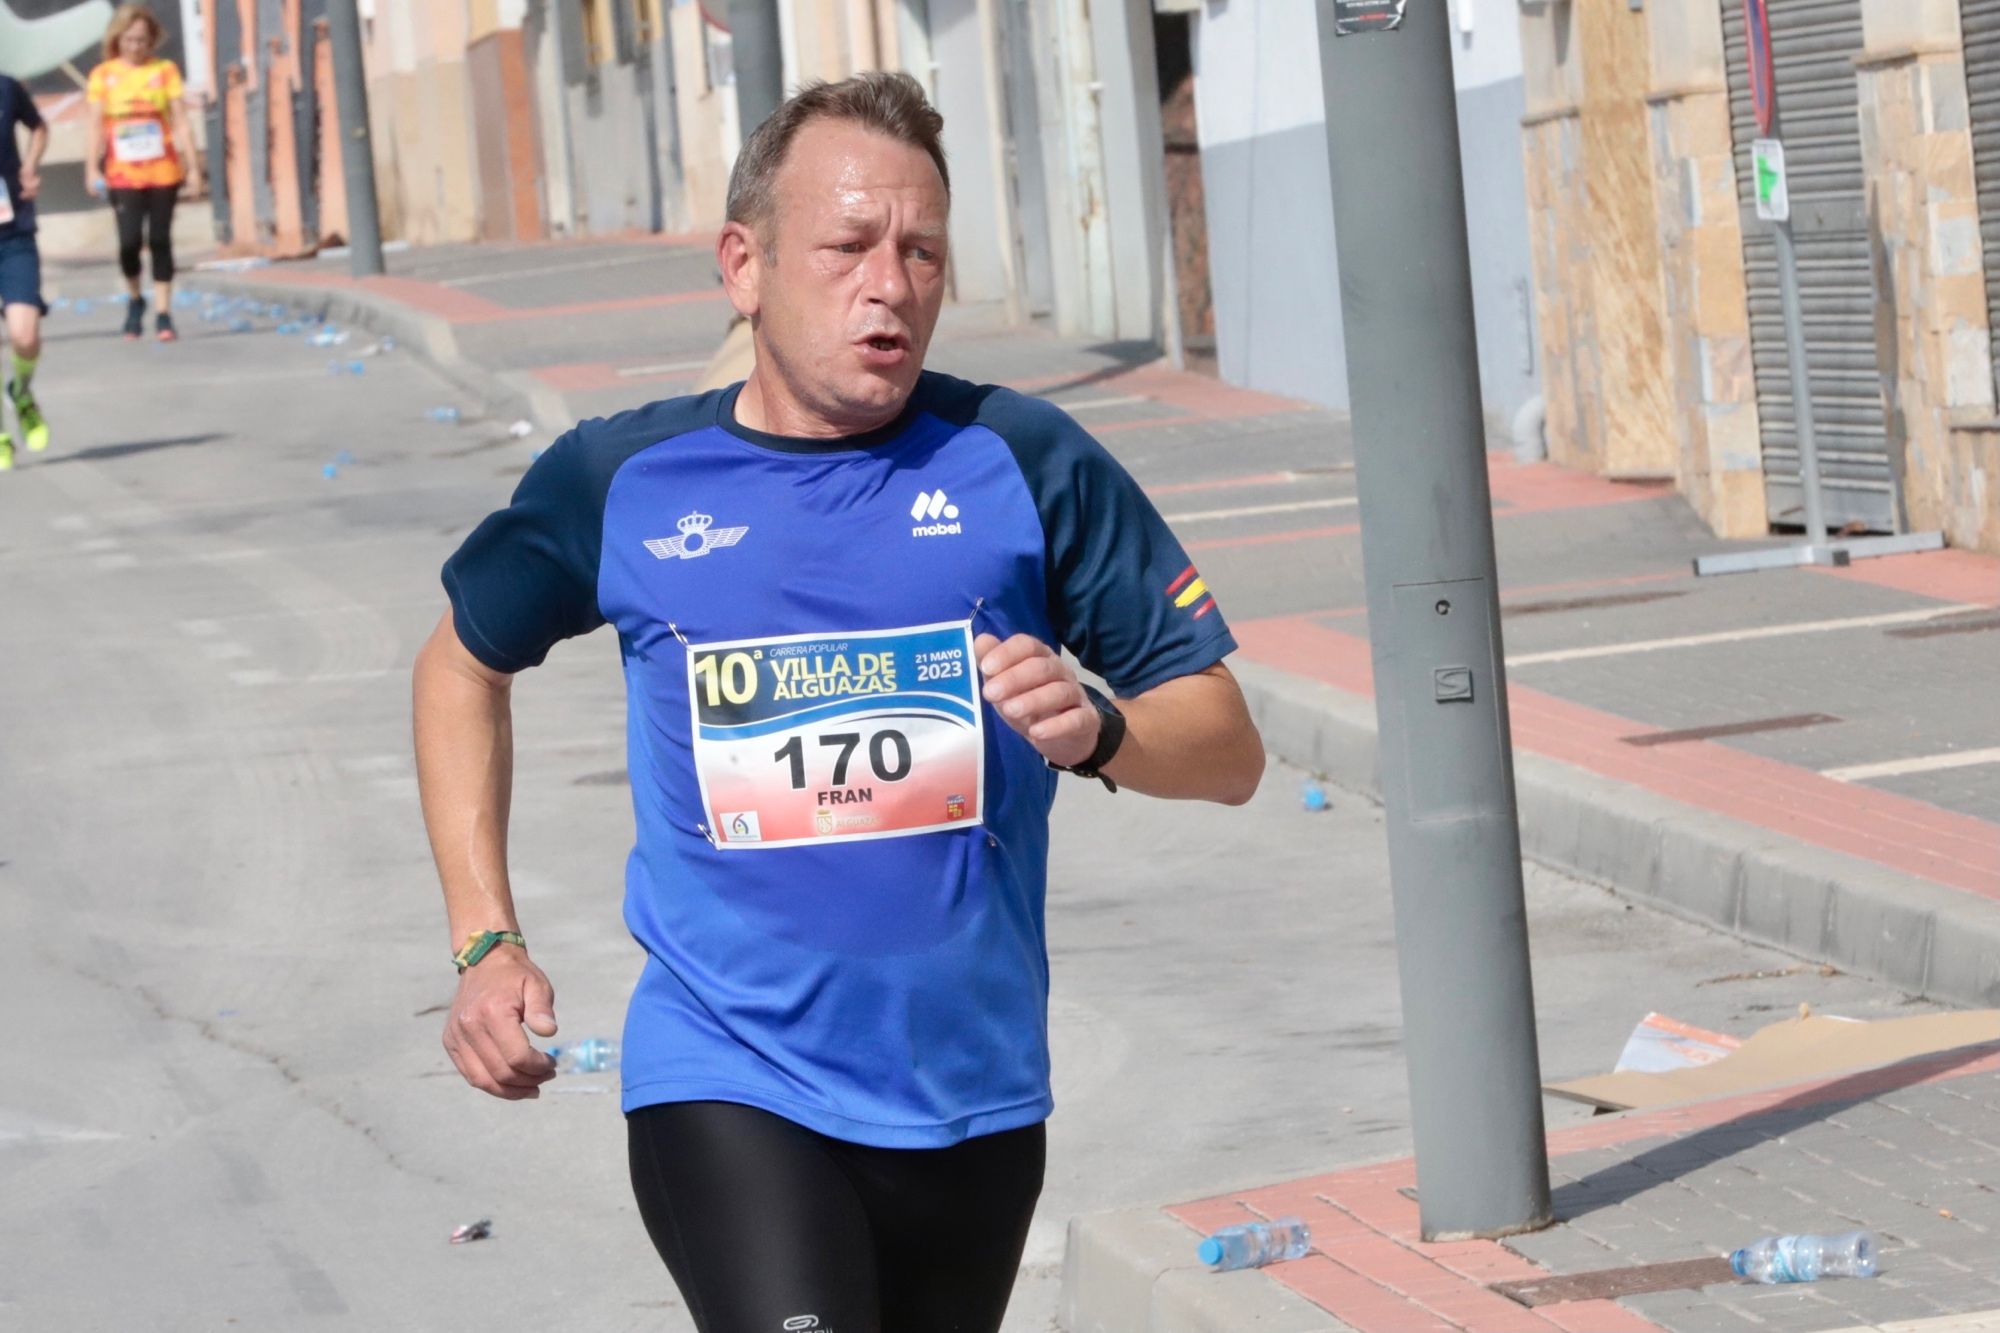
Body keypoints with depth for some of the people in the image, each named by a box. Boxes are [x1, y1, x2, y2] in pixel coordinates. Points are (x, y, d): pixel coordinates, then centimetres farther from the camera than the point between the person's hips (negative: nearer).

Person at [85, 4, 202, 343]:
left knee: (160, 241, 0)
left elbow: (181, 122, 3)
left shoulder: (165, 71, 3)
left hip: (163, 171, 0)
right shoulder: (103, 75, 4)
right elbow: (97, 126, 4)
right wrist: (92, 167, -4)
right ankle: (134, 299, 15)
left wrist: (193, 166, 0)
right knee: (130, 241, -11)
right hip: (123, 174, 0)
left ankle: (163, 313, 8)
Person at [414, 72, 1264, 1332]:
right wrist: (485, 943, 10)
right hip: (728, 1088, -2)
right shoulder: (624, 481, -1)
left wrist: (1096, 733, -22)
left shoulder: (1022, 462, -2)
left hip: (972, 1095, 2)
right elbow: (465, 659, 19)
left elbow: (1228, 746, 1)